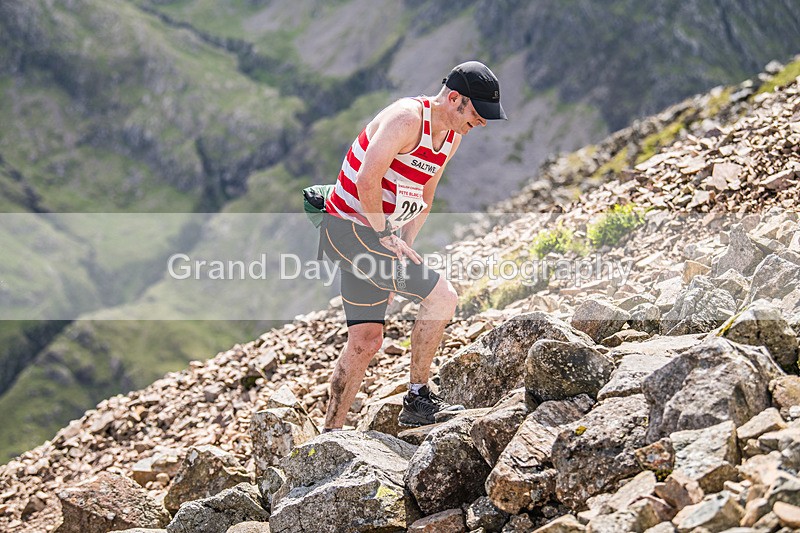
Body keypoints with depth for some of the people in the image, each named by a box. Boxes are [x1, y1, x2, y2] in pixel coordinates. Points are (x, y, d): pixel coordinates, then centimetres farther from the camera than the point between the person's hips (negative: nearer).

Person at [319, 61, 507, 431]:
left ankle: (329, 435, 17)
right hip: (349, 228, -9)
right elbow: (366, 180, -25)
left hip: (372, 233, 9)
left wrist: (404, 246, 6)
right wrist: (385, 237, -17)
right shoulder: (407, 118, -19)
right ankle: (418, 399, -5)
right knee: (442, 296, -15)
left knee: (365, 341, 10)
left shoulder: (452, 136, 10)